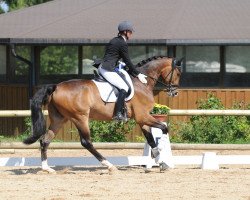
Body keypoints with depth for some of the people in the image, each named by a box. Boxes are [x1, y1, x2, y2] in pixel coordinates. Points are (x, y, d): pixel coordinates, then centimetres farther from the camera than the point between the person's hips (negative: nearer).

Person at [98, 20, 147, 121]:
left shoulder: (114, 41, 18)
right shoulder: (123, 44, -11)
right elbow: (127, 62, -8)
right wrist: (138, 74, 0)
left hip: (102, 67, 10)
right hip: (108, 70, -10)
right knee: (124, 88, -12)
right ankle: (118, 114, -19)